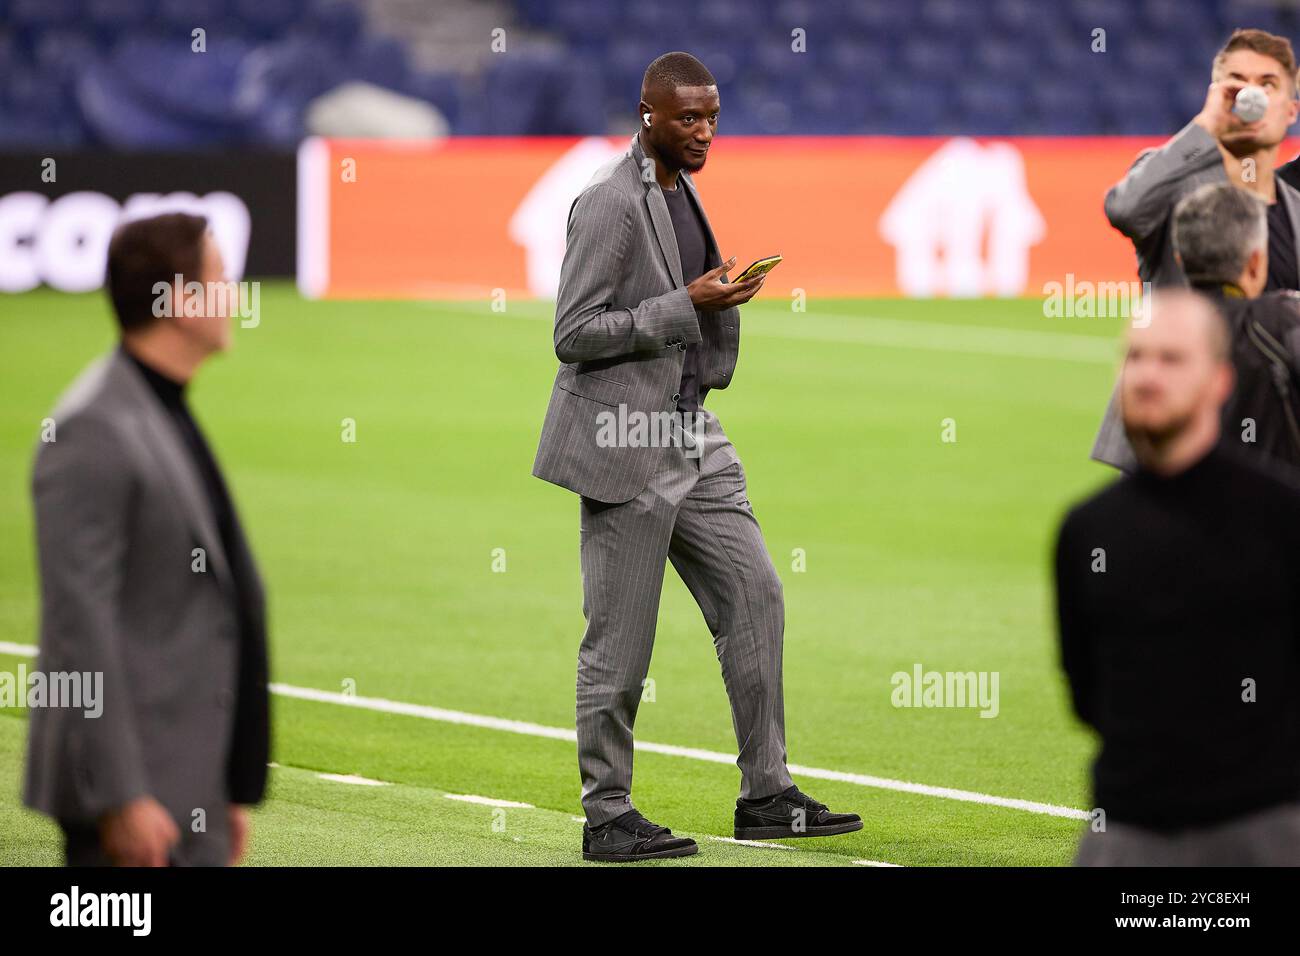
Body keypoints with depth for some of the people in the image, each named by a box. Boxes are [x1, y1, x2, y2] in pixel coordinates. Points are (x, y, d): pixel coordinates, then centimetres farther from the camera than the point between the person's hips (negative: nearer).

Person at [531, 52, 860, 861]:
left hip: (692, 435, 9)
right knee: (620, 640, -2)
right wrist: (685, 305, -21)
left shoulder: (681, 189, 13)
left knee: (754, 597, 6)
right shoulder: (611, 205, -15)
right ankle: (607, 816, 7)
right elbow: (573, 335, -19)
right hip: (625, 444, -9)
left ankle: (766, 795, 11)